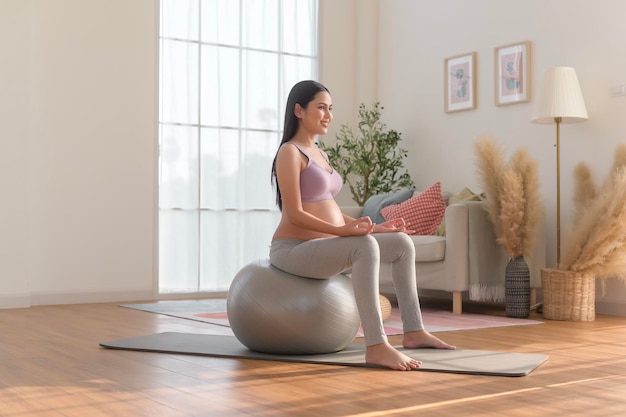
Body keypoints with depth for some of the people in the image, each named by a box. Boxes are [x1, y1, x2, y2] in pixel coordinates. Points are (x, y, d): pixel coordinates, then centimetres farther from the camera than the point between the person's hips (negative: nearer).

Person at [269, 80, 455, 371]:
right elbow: (295, 215, -19)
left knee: (403, 243, 4)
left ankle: (413, 331, 6)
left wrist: (372, 227, 11)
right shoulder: (289, 153, -11)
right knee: (365, 247, -35)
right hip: (294, 250, -9)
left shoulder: (319, 154, 17)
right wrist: (342, 232, -30)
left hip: (324, 246, 9)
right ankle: (376, 346, -38)